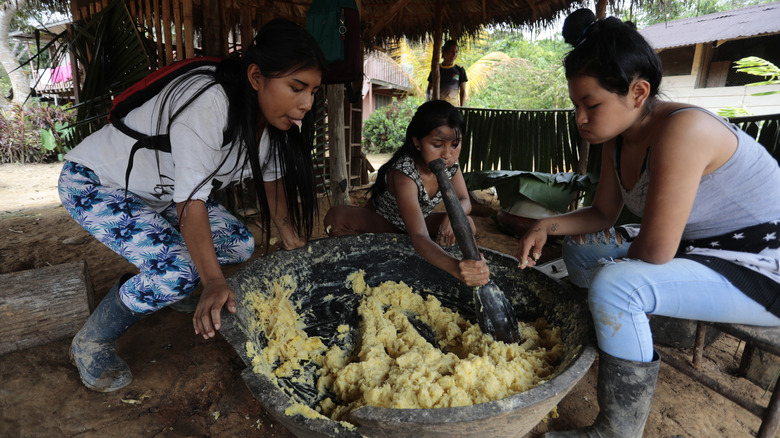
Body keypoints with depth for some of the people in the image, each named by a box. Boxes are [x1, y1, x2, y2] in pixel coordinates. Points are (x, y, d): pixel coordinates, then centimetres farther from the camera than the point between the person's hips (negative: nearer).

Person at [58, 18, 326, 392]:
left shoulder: (269, 113, -11)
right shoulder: (207, 104, -36)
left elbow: (273, 181, -5)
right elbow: (191, 201, -35)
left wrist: (298, 249, -11)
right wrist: (214, 282, -42)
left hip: (158, 190, 8)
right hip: (93, 184, -7)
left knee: (240, 245, -3)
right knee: (180, 270, -25)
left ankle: (150, 286, 19)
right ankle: (91, 343, 2)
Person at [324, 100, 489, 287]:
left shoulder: (450, 164, -17)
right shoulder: (404, 173, -38)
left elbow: (464, 201, -6)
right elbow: (419, 237, -49)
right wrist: (455, 267, -68)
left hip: (416, 220, 6)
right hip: (381, 223, -5)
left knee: (466, 225, -19)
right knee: (336, 217, -33)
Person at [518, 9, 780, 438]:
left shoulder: (682, 130, -29)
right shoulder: (618, 136, -2)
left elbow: (655, 251, -30)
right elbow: (603, 213, 6)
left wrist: (620, 258, -8)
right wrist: (549, 224, -10)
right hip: (697, 248, 9)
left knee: (613, 286, -31)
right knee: (580, 248, 12)